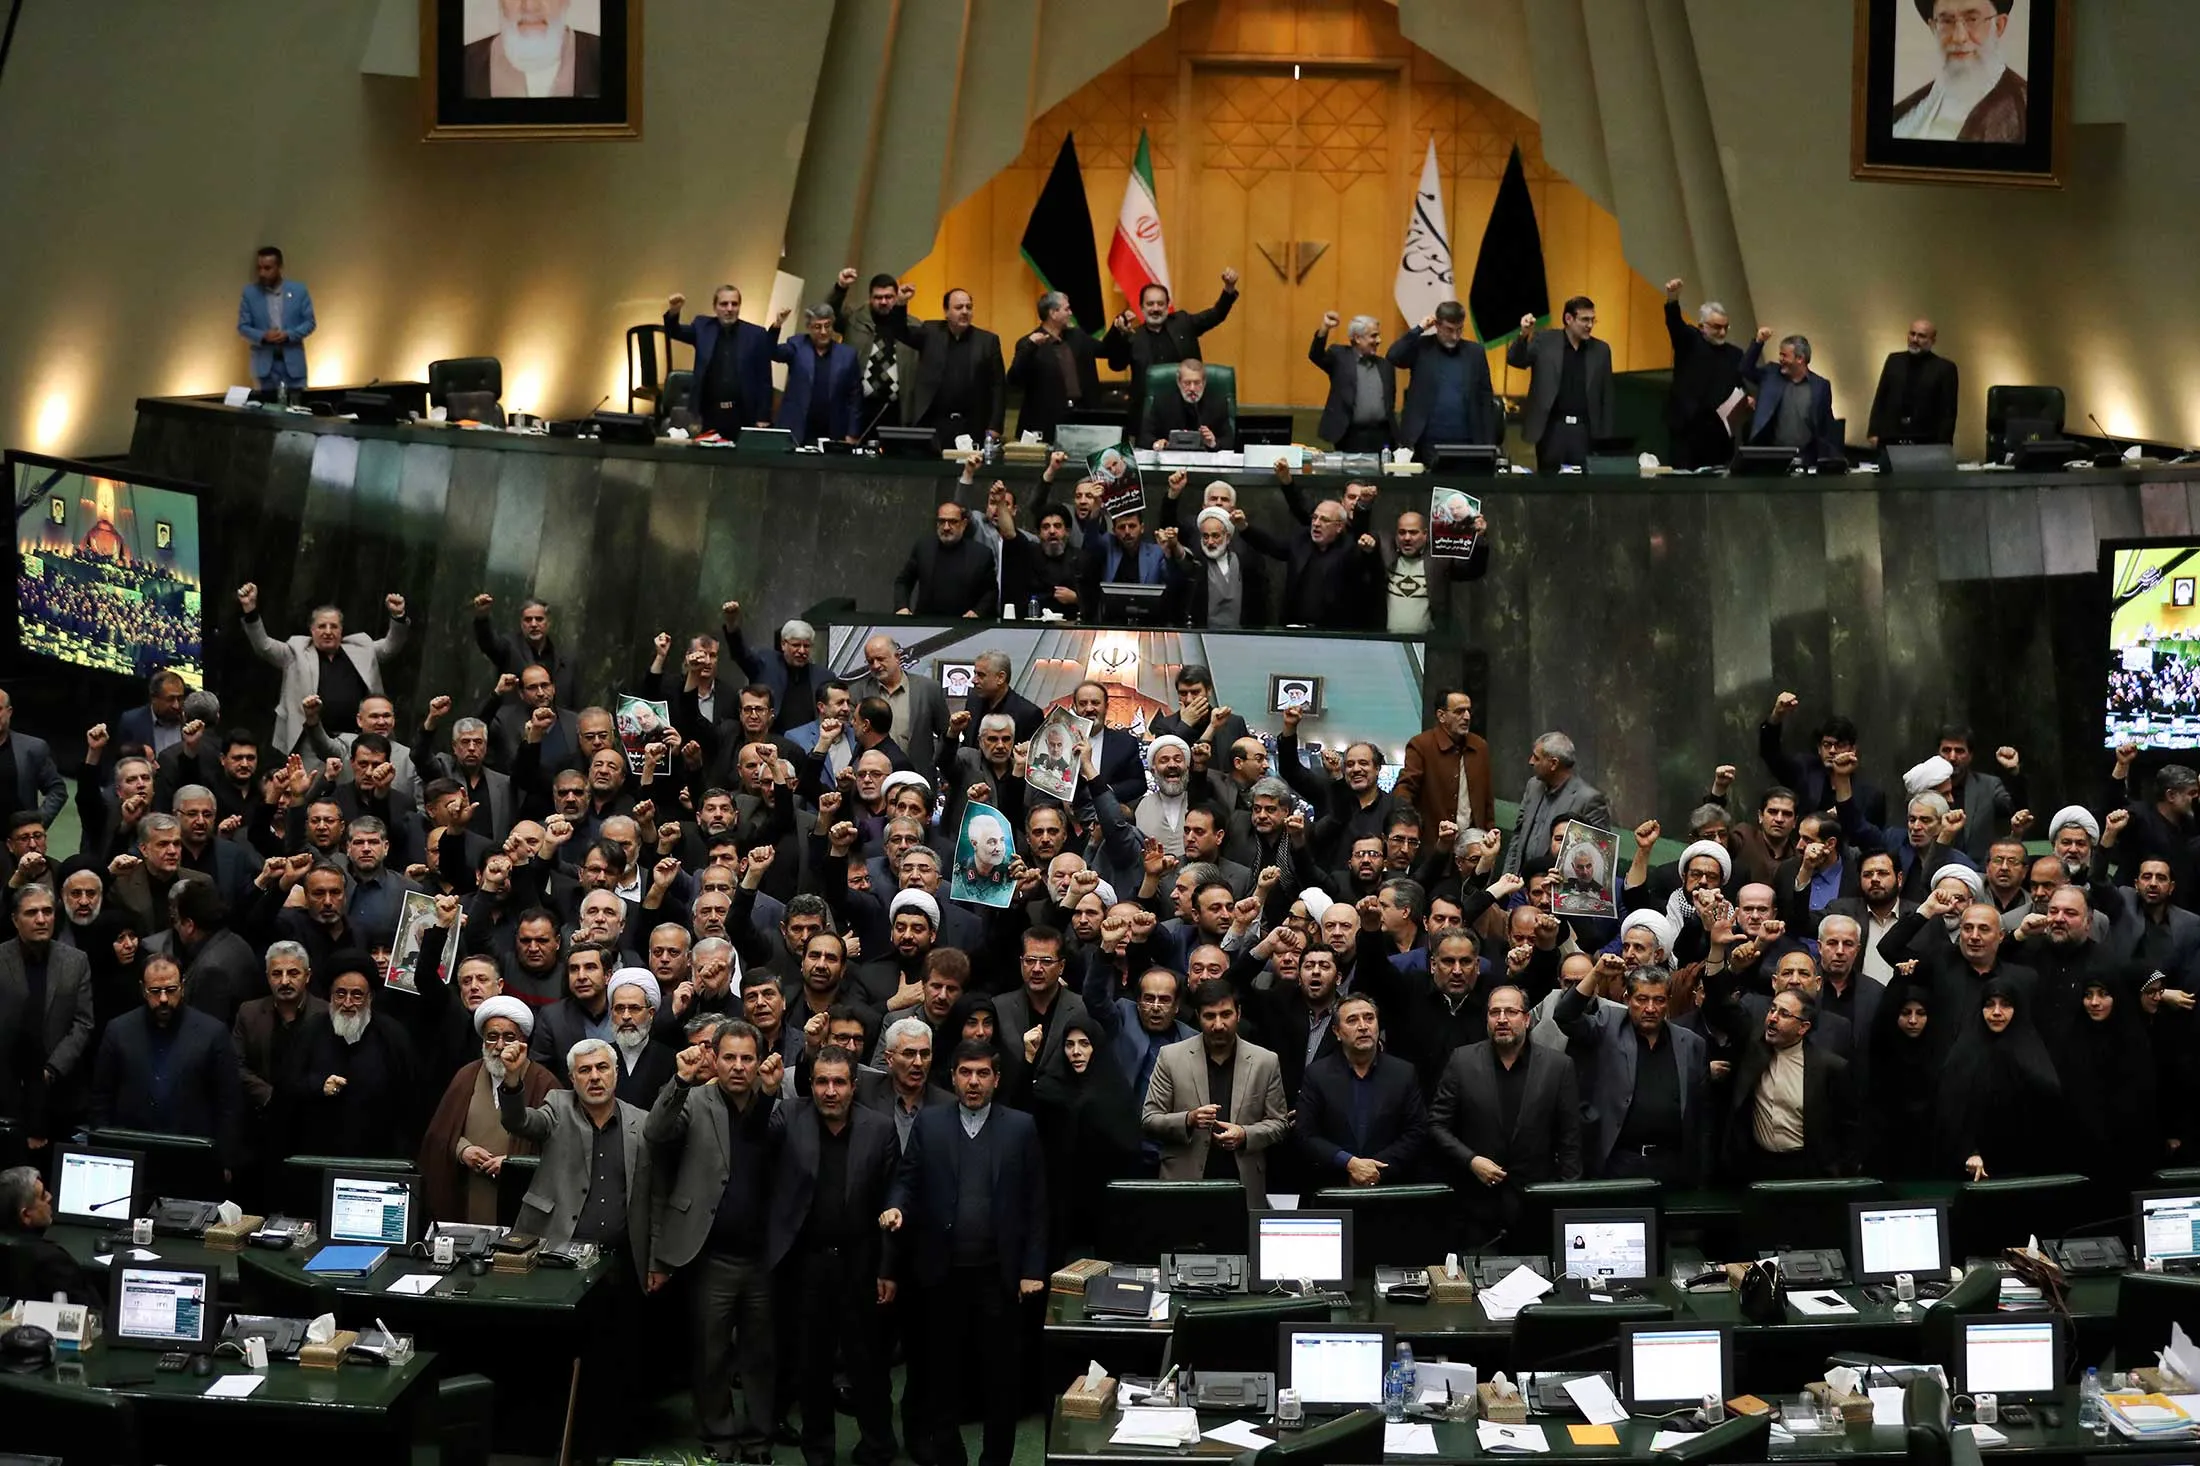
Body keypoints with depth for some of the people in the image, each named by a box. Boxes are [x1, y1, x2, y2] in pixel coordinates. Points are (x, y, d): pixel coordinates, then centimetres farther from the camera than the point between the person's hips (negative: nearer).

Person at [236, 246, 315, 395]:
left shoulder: (299, 290, 1)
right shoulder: (250, 293, 2)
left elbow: (310, 322, 2)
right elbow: (242, 327, 2)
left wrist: (288, 335, -16)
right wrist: (263, 336, -18)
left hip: (293, 362, 0)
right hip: (264, 363, 0)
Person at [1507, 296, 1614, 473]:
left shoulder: (1601, 350, 8)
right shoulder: (1543, 341, 2)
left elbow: (1606, 397, 10)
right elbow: (1514, 360, -5)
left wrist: (1605, 437, 6)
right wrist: (1524, 335, -25)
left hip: (1585, 430, 1)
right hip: (1552, 427, -1)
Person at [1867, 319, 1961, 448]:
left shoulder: (1944, 368, 2)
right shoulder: (1894, 360, 12)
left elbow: (1948, 412, -1)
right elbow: (1880, 399, 13)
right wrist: (1874, 432, 4)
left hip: (1925, 444, -3)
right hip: (1889, 441, 3)